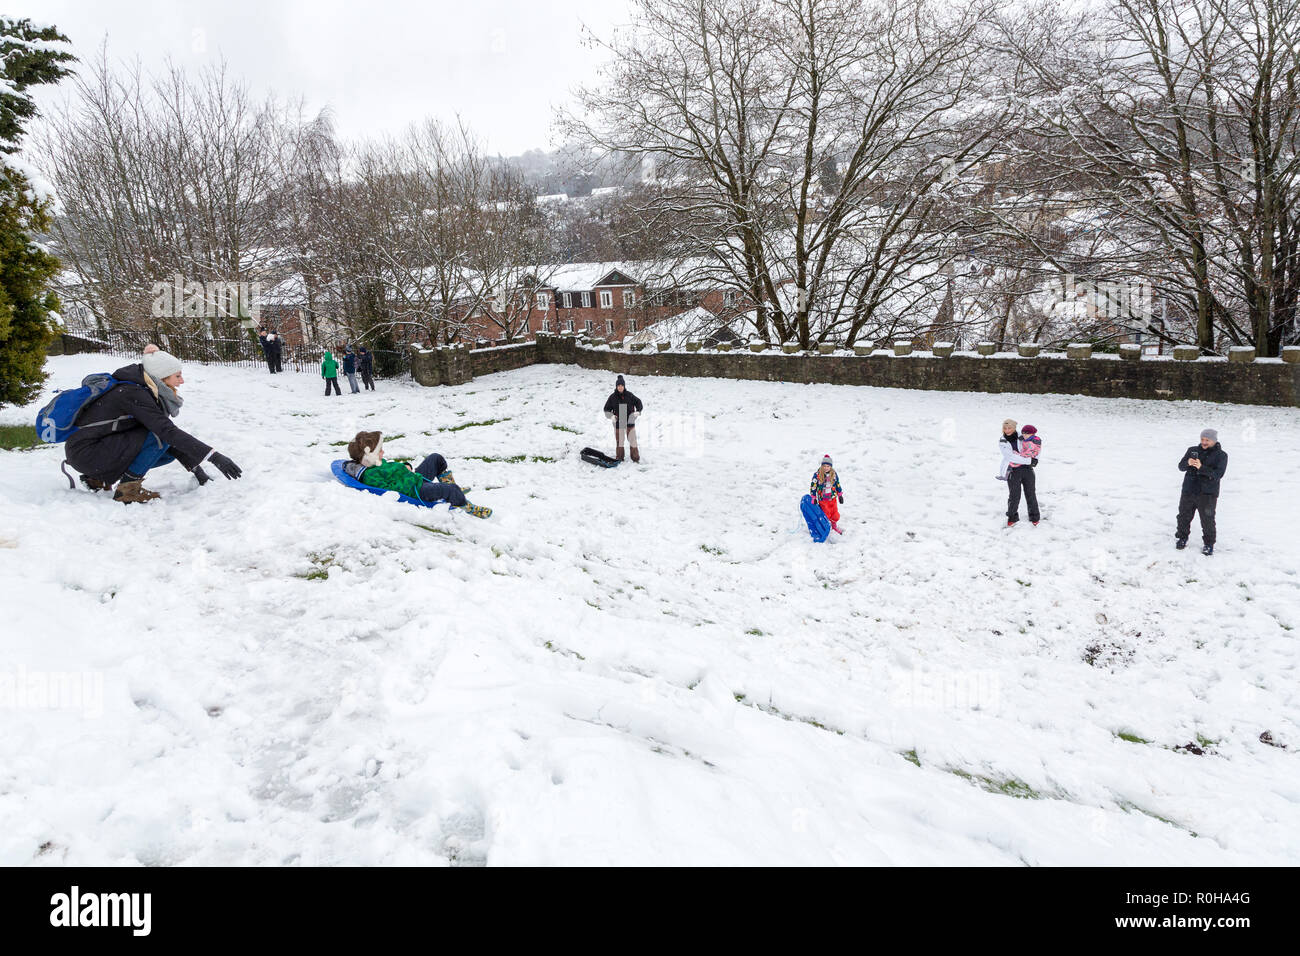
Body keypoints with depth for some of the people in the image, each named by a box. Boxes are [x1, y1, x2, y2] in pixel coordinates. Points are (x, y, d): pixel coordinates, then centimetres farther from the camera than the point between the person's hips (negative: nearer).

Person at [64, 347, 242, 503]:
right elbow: (168, 432, -31)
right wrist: (213, 456, -35)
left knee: (172, 450, 4)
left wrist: (194, 466, 7)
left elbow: (171, 433, 12)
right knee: (160, 436, -21)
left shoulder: (141, 390, 7)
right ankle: (127, 489, -14)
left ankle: (100, 477, 10)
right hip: (84, 453, -9)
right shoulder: (133, 394, -21)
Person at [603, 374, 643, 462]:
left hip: (630, 422, 0)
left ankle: (636, 458, 12)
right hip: (618, 422, 0)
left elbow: (638, 402, 11)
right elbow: (606, 409, 5)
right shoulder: (612, 397, -3)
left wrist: (638, 411, -4)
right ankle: (619, 458, 19)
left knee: (633, 440, 3)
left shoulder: (629, 395, -2)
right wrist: (611, 416, -13)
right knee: (619, 441, 6)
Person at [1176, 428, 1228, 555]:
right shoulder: (1192, 450, 7)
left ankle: (1209, 544, 15)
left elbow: (1218, 474, -15)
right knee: (1184, 516, 12)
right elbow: (1181, 466, 2)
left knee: (1207, 520, -1)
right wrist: (1188, 463, -21)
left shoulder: (1221, 455, -3)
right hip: (1188, 491, 3)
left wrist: (1201, 467, -28)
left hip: (1207, 494, -3)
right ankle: (1182, 538, 31)